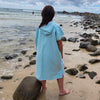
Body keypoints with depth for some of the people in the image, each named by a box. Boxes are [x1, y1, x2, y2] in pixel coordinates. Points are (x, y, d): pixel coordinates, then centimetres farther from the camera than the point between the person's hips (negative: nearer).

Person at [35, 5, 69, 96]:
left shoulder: (40, 27, -7)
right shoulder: (55, 27, -17)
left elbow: (37, 41, 1)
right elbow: (59, 42, -12)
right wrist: (61, 54, 2)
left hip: (42, 53, 3)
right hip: (53, 54, -3)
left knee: (43, 70, 21)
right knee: (59, 70, 17)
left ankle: (44, 88, 39)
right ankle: (61, 90, 27)